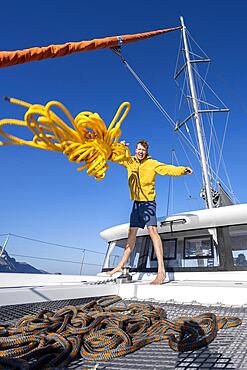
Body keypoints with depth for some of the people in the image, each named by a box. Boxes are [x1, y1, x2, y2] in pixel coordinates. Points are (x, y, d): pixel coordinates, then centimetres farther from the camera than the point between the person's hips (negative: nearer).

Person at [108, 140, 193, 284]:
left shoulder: (152, 163, -5)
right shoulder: (130, 161, 8)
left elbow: (167, 169, -17)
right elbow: (113, 157, 15)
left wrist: (182, 170, -34)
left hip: (148, 202, -5)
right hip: (136, 202, 6)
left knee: (152, 229, -21)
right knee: (132, 232, 12)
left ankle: (161, 271, -21)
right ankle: (121, 265, 23)